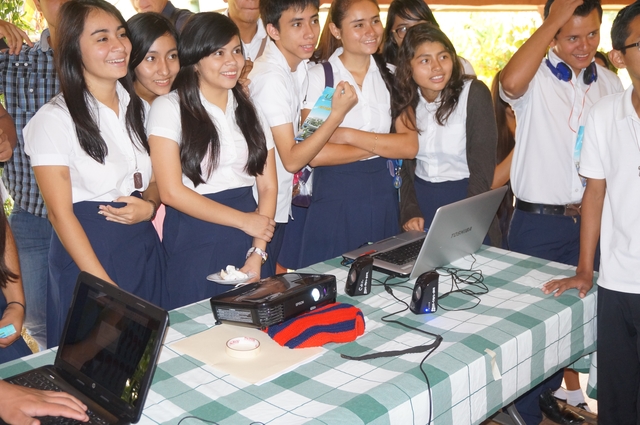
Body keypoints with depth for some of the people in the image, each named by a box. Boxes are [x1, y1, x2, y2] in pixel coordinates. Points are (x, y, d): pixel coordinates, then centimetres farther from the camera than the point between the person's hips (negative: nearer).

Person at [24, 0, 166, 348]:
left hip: (144, 248, 5)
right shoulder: (54, 119, -10)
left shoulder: (139, 107, 8)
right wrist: (106, 287, -16)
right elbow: (60, 213, -12)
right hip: (85, 249, -5)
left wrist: (149, 206, -8)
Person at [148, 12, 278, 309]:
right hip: (194, 240, -4)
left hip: (247, 238, 4)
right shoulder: (169, 107, -4)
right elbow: (171, 192, -11)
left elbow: (268, 186, 7)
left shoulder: (250, 110, 10)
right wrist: (244, 220, -9)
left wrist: (258, 254, -4)